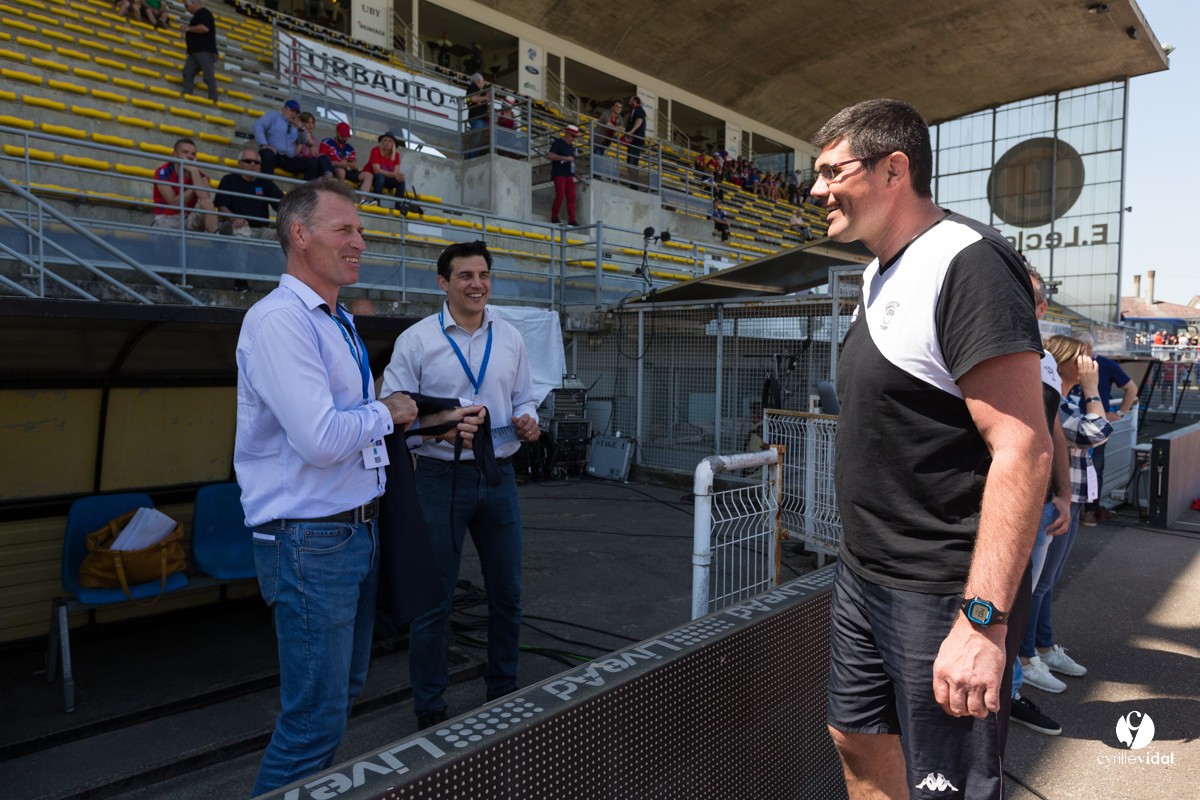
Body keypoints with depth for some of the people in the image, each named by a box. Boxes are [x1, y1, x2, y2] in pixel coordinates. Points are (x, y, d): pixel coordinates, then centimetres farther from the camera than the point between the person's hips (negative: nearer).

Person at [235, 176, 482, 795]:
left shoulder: (340, 323, 15)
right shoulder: (278, 319, -19)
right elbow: (321, 439, -29)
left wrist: (435, 421, 12)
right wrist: (386, 412, -11)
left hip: (357, 530, 10)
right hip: (312, 540, -10)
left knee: (344, 689, 23)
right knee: (315, 719, -1)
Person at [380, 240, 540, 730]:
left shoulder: (510, 339, 10)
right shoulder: (416, 340, -3)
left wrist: (528, 420, -7)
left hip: (499, 476, 5)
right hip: (442, 477, -4)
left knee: (507, 592, 14)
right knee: (433, 599, 3)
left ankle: (503, 691, 34)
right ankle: (429, 709, 20)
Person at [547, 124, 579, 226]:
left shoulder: (570, 145, 21)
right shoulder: (557, 142, -3)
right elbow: (550, 156, -16)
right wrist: (565, 158, -19)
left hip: (569, 175, 7)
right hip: (559, 174, -7)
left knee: (571, 197, -5)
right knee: (560, 195, -18)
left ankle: (571, 220, -9)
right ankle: (554, 217, -5)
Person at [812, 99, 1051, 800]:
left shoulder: (967, 264, -18)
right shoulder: (883, 275, 12)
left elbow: (1024, 450, -24)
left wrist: (982, 619, -28)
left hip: (944, 597, -9)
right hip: (863, 577, 9)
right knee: (860, 742, 21)